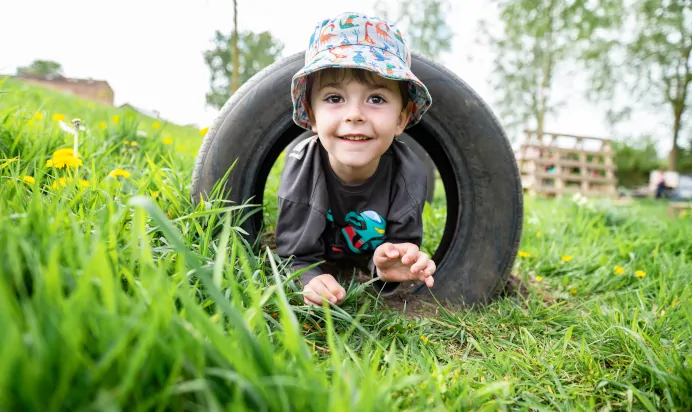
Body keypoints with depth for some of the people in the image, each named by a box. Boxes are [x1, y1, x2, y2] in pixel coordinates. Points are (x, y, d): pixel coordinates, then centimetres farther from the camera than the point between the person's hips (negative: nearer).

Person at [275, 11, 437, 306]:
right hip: (322, 263, -4)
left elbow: (402, 245, -22)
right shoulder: (300, 168, -31)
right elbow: (297, 257, -27)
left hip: (373, 263, 4)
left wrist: (386, 269, -47)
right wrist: (312, 281, -52)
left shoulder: (409, 175, -29)